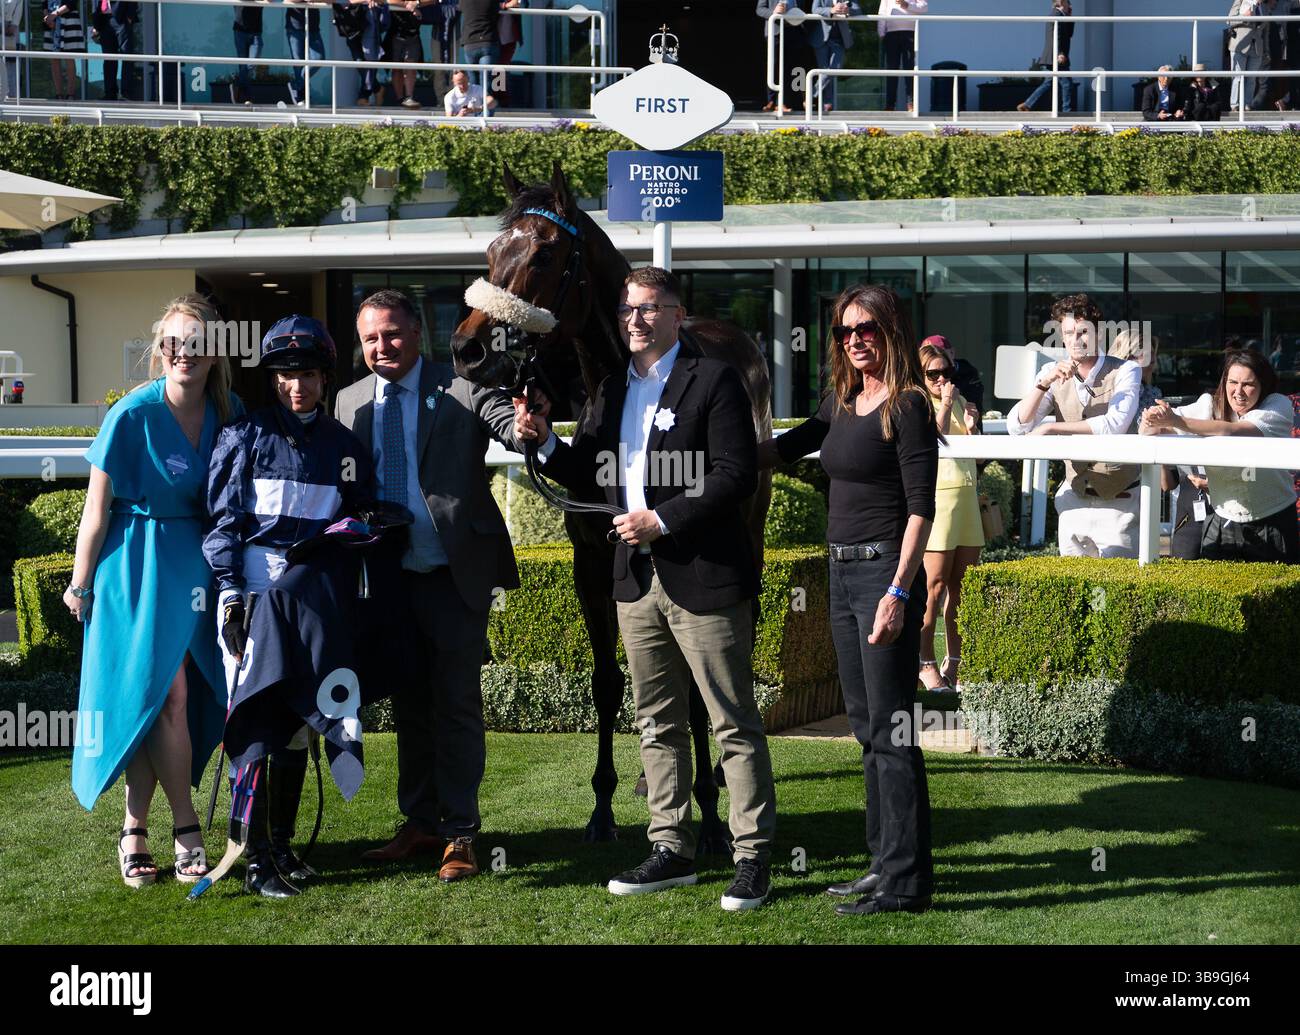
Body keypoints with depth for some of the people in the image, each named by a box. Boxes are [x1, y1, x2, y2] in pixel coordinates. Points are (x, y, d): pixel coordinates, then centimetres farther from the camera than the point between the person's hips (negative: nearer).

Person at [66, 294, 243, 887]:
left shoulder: (229, 415, -1)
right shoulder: (133, 415, -13)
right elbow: (97, 510, -7)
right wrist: (80, 583, -2)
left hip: (199, 563, 4)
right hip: (139, 564, -4)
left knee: (170, 698, 4)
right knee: (167, 694, -8)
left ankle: (136, 827, 13)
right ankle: (187, 831, 2)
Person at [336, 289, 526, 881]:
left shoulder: (461, 391, -8)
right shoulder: (349, 403, 6)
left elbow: (514, 430, -23)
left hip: (455, 575, -5)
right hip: (387, 576, 5)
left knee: (457, 704, 0)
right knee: (408, 704, 15)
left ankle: (460, 833, 8)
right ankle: (420, 824, 27)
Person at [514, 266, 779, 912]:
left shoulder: (714, 380, -7)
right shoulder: (613, 389, 14)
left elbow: (737, 475, -14)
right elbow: (594, 477, 16)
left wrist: (663, 519, -18)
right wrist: (545, 444, -1)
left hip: (703, 579, -7)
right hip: (637, 580, 7)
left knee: (734, 725, -1)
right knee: (657, 725, 14)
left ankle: (752, 858, 5)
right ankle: (672, 849, 24)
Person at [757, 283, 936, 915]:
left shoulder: (908, 406, -10)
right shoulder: (842, 403, 12)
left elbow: (921, 507, -15)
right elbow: (786, 448, 28)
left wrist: (898, 592, -21)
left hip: (885, 572, -8)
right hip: (843, 574, 8)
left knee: (890, 729, -6)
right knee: (866, 726, 13)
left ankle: (905, 882, -1)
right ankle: (886, 862, 21)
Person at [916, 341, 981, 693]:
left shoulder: (960, 401, 18)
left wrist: (972, 427, 0)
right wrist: (945, 405, -10)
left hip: (968, 496, 6)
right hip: (938, 496, -6)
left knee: (961, 585, 5)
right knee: (936, 584, -7)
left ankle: (955, 662, 12)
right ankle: (926, 664, -1)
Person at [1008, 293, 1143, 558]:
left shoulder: (1125, 371, -10)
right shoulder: (1054, 375, 1)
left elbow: (1116, 424, -26)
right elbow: (1016, 427, -8)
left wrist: (1051, 428, -24)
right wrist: (1044, 383, -22)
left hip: (1119, 501, -4)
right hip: (1075, 499, 4)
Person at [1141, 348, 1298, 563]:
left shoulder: (1278, 406, -11)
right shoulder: (1210, 405, -3)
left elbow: (1237, 431, -29)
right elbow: (1148, 430, -9)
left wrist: (1178, 421, -38)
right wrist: (1151, 421, -35)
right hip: (1222, 523, 2)